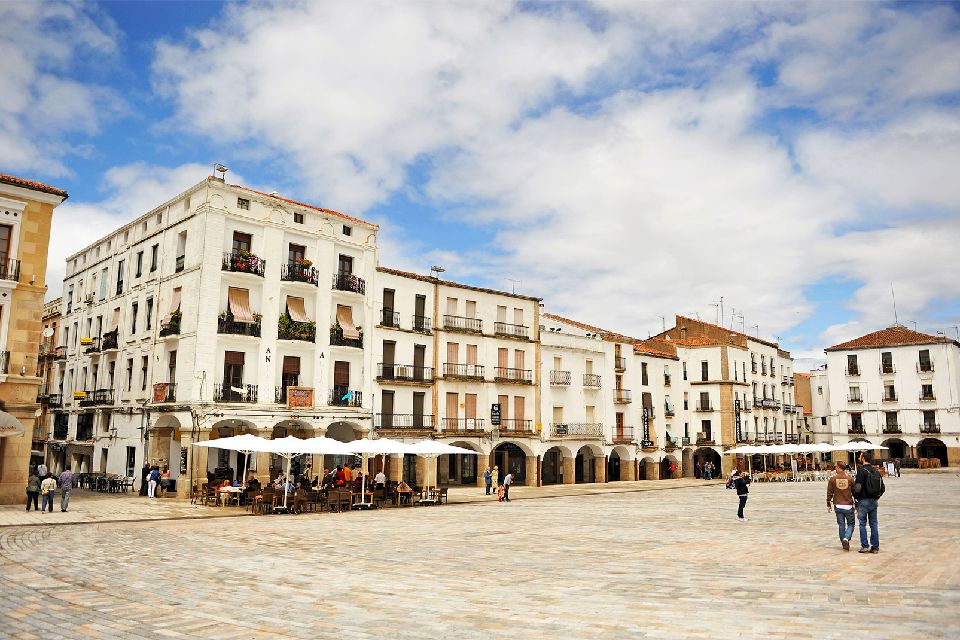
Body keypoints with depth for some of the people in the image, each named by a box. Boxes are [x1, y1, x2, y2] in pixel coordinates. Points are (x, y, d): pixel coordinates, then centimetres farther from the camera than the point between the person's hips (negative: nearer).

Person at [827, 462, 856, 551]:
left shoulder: (833, 479, -4)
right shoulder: (849, 479, -3)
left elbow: (829, 493, 0)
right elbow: (855, 493, 4)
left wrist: (828, 505, 11)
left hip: (838, 506, 1)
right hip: (848, 506, -1)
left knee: (841, 525, 11)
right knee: (851, 524, 12)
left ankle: (844, 543, 14)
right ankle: (846, 539, -10)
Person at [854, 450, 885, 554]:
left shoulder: (862, 470, -13)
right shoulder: (876, 471, 9)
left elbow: (858, 487, -17)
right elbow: (882, 488, 13)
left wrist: (856, 498, -6)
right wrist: (877, 497, 18)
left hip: (864, 501, -6)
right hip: (874, 501, 6)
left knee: (862, 524, 2)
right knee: (874, 524, 9)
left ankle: (865, 546, 0)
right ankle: (875, 547, 10)